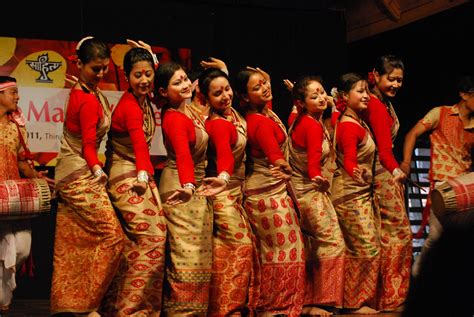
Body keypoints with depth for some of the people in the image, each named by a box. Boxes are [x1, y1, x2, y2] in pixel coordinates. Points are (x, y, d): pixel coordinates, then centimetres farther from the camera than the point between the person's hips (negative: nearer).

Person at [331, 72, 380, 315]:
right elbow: (349, 161, -28)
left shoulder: (358, 122, 8)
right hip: (351, 195, -10)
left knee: (364, 248, 11)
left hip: (361, 193, 10)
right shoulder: (349, 126, -19)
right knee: (367, 249, -7)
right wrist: (358, 173, -45)